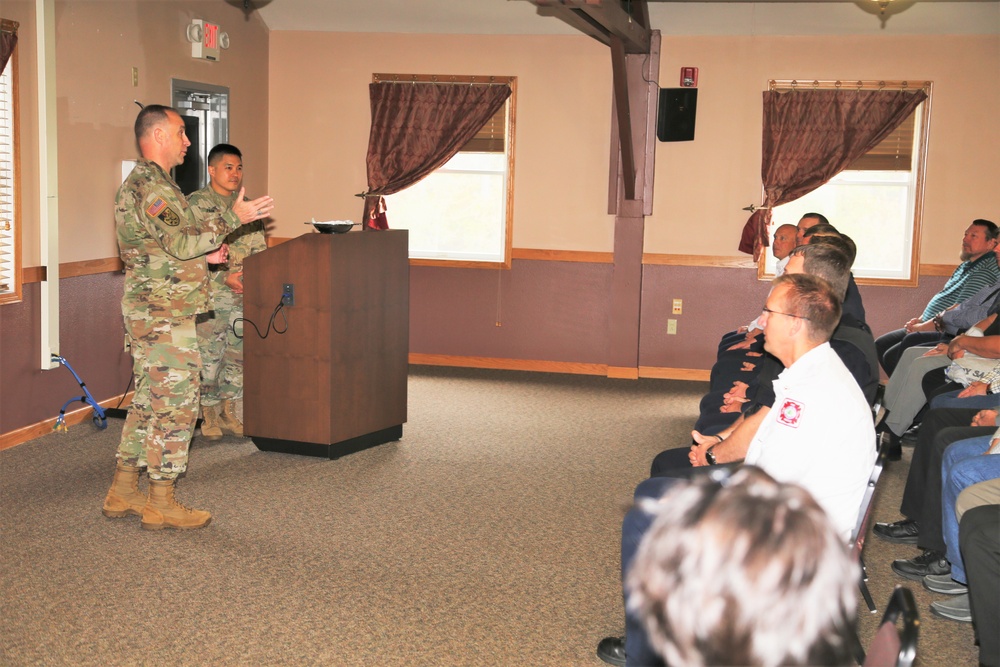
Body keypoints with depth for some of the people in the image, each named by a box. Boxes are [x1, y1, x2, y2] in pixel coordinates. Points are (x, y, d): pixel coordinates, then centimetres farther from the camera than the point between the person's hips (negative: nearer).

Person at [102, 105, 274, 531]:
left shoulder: (142, 183, 18)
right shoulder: (151, 186, -15)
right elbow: (182, 243, -23)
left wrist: (202, 255, 13)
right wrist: (232, 219, -18)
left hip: (149, 312, 11)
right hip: (164, 315, -11)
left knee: (148, 401, 15)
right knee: (175, 405, -5)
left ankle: (123, 493, 21)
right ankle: (161, 504, 2)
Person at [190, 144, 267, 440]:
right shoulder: (196, 204, -4)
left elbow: (259, 248, 14)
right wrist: (224, 277, -18)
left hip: (244, 296, 5)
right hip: (210, 296, -5)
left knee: (239, 353, 9)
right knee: (208, 356, 0)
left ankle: (228, 412, 21)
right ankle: (209, 415, 13)